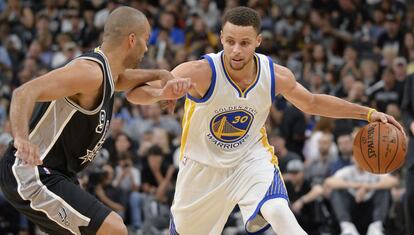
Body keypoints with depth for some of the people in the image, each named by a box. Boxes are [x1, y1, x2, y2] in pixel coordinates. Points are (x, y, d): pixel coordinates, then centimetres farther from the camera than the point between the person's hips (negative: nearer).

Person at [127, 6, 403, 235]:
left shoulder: (277, 76, -17)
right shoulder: (201, 73, -29)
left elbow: (312, 103, 5)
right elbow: (135, 93, -35)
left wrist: (367, 113, -1)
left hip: (251, 158, 1)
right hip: (203, 164, 0)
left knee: (278, 211, -28)